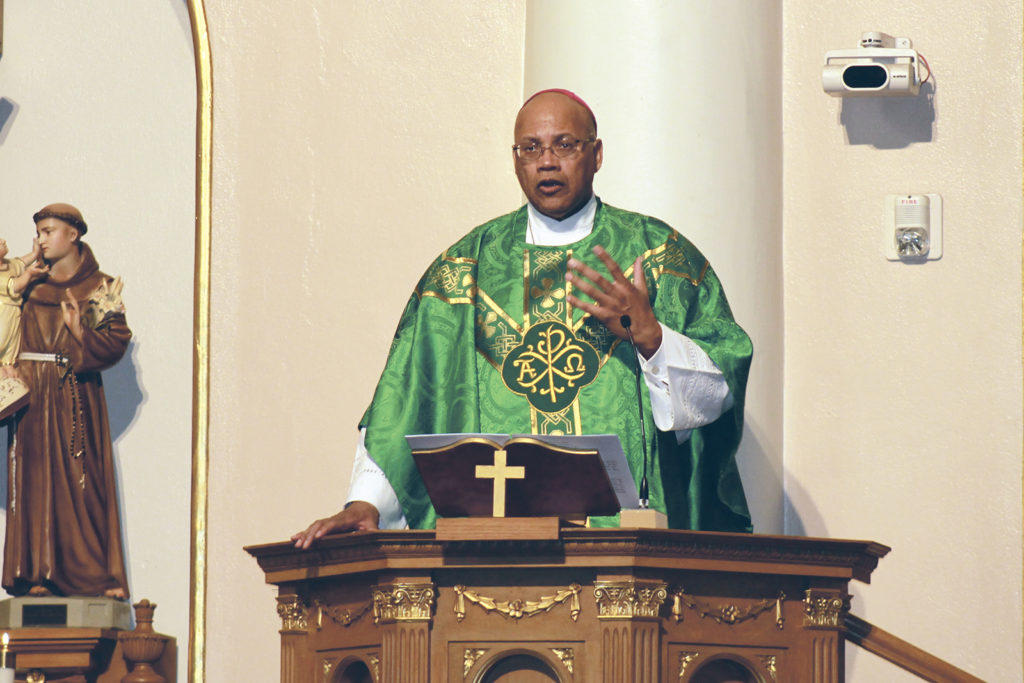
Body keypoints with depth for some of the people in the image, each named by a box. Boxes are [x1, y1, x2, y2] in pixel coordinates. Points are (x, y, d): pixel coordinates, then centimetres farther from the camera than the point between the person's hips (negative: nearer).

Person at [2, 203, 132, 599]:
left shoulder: (98, 289, 3)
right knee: (35, 480, -2)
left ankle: (98, 574, -6)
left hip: (74, 398, -3)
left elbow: (116, 341, -4)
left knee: (80, 480, -7)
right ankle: (38, 572, -2)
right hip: (32, 397, 3)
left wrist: (80, 332, -20)